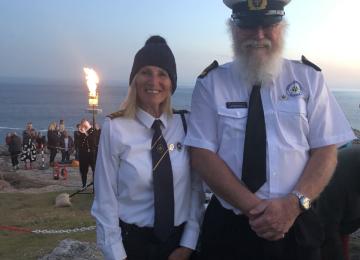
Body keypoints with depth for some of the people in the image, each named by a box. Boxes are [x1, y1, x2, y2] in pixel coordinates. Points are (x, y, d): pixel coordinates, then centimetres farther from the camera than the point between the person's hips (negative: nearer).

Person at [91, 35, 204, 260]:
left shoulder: (186, 125, -4)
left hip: (179, 241, 2)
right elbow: (106, 200, -9)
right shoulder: (115, 129, -12)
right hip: (132, 241, -2)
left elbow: (196, 188, -1)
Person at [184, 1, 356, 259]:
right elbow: (203, 154, -8)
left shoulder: (309, 78, 1)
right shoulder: (211, 83, -3)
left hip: (296, 226, 1)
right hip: (228, 226, -1)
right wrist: (253, 207, -17)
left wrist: (293, 204, -17)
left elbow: (326, 151, -2)